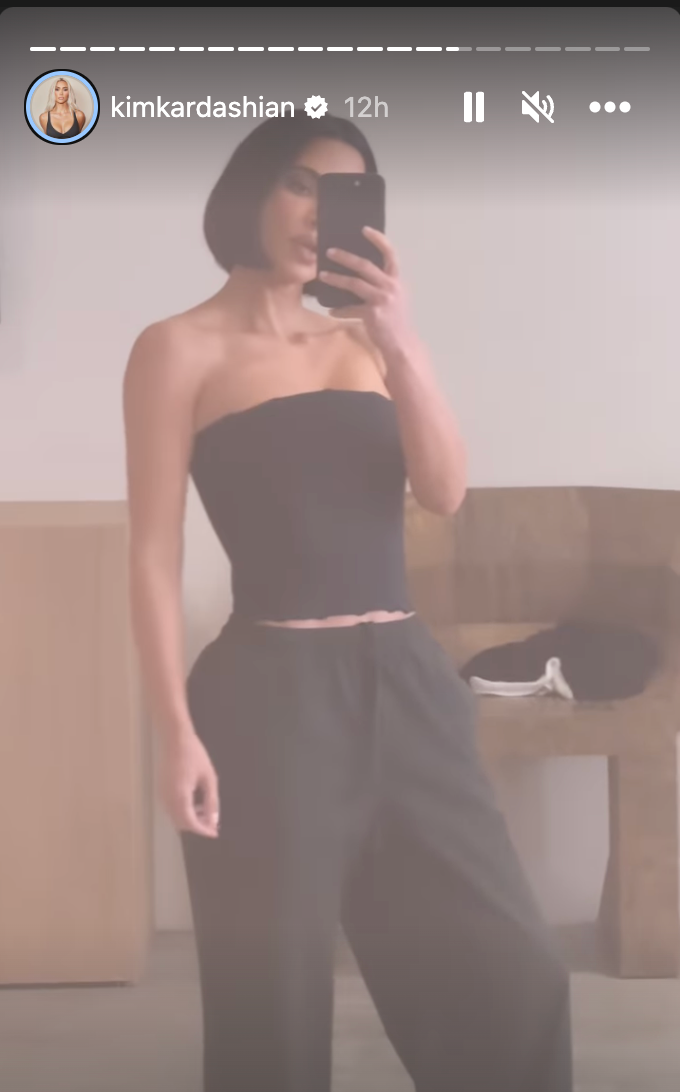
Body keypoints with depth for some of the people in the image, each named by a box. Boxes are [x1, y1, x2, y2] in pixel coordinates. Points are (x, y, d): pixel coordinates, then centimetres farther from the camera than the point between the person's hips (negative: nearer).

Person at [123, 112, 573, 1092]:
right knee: (274, 1000, 7)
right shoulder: (181, 349, 0)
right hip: (273, 694, -4)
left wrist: (399, 340, -12)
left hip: (408, 683, 5)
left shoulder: (366, 340, 14)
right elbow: (155, 554, -5)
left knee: (511, 976, 9)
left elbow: (445, 492, 0)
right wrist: (177, 732, -12)